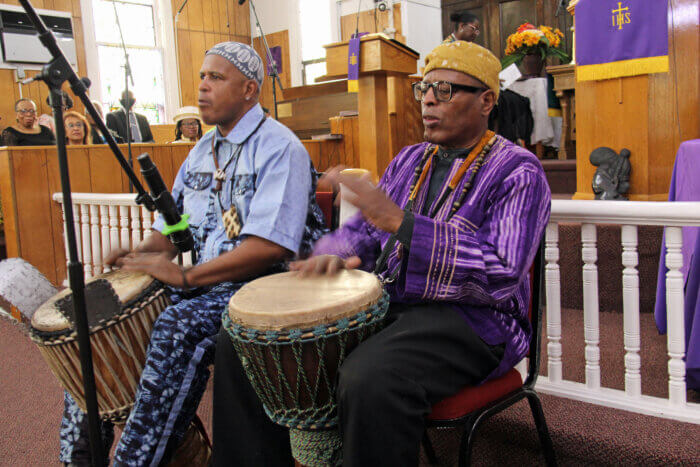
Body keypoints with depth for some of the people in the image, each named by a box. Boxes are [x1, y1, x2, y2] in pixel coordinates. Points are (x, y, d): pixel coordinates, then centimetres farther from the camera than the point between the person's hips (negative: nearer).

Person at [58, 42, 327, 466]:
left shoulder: (280, 148, -11)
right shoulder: (202, 151, 16)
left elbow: (270, 245, -23)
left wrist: (186, 277, -23)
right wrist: (139, 256, -1)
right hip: (202, 282, 8)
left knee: (176, 330, -33)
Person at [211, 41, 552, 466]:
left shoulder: (519, 172, -6)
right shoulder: (408, 160, 17)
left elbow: (503, 275, -19)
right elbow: (362, 229, 17)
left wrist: (400, 223, -26)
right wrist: (335, 255, -9)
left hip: (469, 316, -6)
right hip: (384, 301, 7)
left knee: (370, 380, -39)